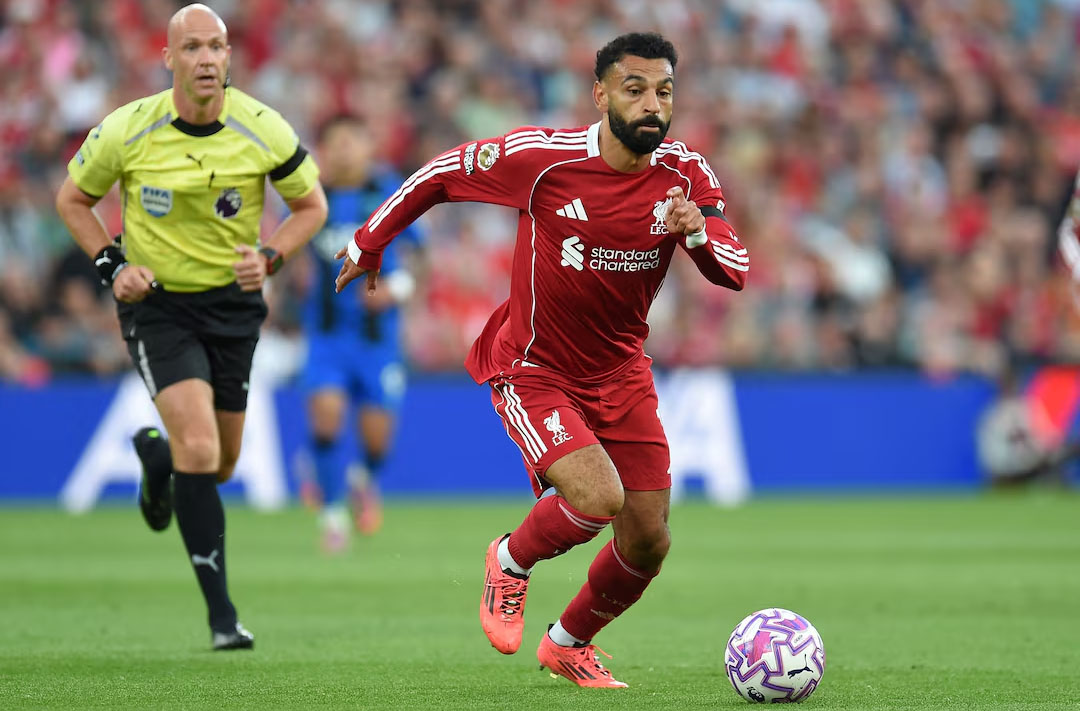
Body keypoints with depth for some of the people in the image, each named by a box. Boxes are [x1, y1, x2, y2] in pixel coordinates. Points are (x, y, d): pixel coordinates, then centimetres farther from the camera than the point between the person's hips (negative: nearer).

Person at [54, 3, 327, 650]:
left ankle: (157, 455, 51)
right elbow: (72, 198, 2)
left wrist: (269, 257, -14)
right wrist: (113, 264, -11)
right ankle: (222, 615, -13)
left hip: (233, 301, 3)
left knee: (220, 467, 13)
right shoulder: (128, 131, -15)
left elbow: (311, 205, 3)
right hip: (157, 301, -3)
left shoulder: (263, 130, -12)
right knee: (199, 450, -20)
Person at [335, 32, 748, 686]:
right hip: (534, 371, -5)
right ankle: (510, 562, 7)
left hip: (622, 374, 5)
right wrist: (371, 240, 8)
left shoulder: (686, 174, -9)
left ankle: (568, 645, 33)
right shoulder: (542, 156, -20)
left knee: (648, 544, 4)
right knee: (598, 497, -27)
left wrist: (697, 233, -33)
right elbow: (444, 173, -4)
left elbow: (735, 271, -11)